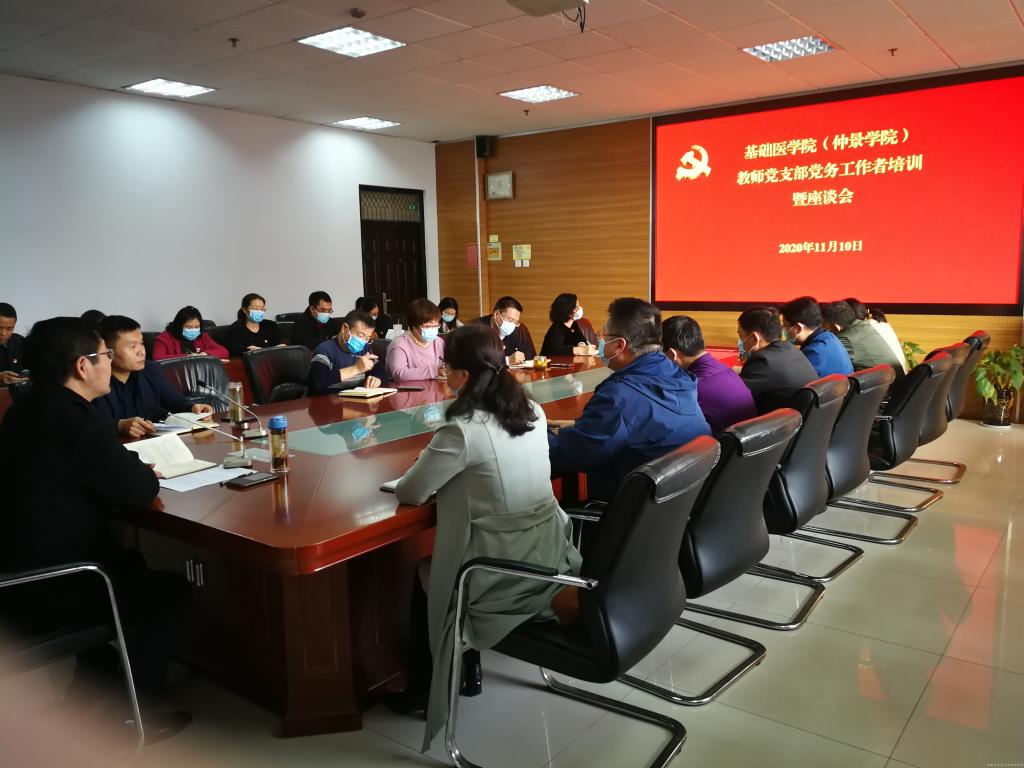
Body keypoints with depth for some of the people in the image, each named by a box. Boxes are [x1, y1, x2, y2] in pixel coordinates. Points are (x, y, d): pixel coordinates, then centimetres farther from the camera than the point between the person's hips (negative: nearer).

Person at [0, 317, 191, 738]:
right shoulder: (72, 420, -25)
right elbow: (143, 489, -20)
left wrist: (125, 465, 1)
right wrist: (139, 469, 0)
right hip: (44, 591, -9)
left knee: (130, 565, 27)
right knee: (171, 590, 6)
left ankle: (85, 697, 32)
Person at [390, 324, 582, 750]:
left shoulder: (463, 429, -22)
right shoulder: (533, 412, 0)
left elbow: (409, 493, -11)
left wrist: (428, 470, 8)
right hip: (549, 556, 7)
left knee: (422, 580, 23)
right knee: (436, 570, 30)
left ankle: (425, 687, 36)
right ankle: (467, 664, 37)